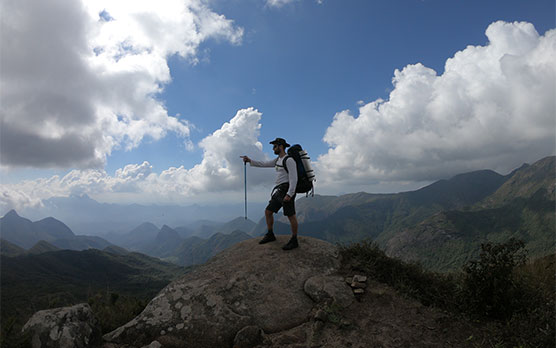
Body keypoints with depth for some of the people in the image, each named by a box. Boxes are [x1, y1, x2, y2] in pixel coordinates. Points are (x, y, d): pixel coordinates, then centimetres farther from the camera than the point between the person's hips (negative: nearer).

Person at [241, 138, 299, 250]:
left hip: (287, 190, -9)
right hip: (279, 192, 9)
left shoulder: (289, 160, -13)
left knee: (290, 215, -3)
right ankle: (270, 235, 26)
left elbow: (294, 179, -18)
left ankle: (294, 241, 8)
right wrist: (250, 160, 9)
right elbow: (264, 164, 19)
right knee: (268, 212, 11)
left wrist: (289, 194, -25)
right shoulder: (278, 160, 17)